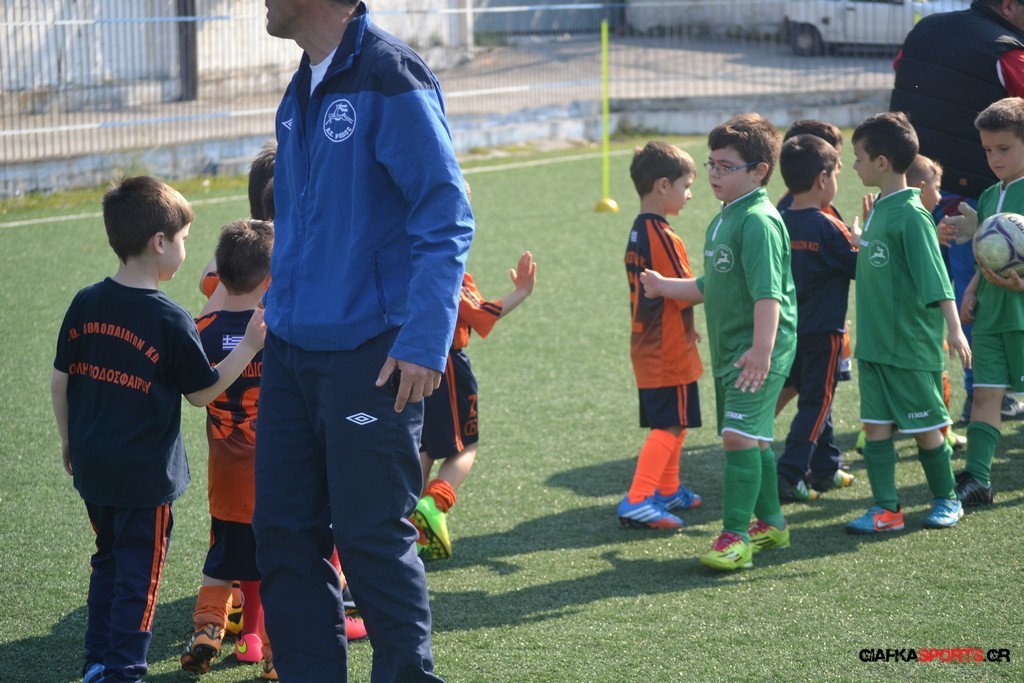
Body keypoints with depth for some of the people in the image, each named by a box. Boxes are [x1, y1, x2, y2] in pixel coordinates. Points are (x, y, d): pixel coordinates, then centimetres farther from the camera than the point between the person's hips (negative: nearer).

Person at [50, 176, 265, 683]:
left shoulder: (85, 304, -1)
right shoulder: (171, 320, -16)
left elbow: (60, 381, 5)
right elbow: (203, 393, -6)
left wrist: (68, 439, 19)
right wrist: (250, 345, -2)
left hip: (92, 467, 6)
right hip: (145, 475, -6)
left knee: (108, 561, 21)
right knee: (138, 575, 5)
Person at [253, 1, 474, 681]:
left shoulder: (391, 77, -13)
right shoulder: (304, 88, 12)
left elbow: (446, 218, -15)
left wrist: (424, 343, -20)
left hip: (369, 357, -8)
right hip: (292, 352, 8)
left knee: (371, 537, 1)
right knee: (284, 531, 9)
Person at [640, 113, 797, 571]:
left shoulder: (759, 221, -15)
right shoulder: (722, 221, 15)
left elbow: (768, 293, -24)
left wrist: (762, 350, -31)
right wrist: (665, 287, 23)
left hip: (758, 349, -10)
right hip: (728, 350, 10)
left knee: (739, 435, -15)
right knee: (752, 438, 17)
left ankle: (736, 535, -13)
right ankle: (770, 524, 30)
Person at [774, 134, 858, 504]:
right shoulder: (829, 227, -16)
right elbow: (860, 268, -9)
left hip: (790, 329, 6)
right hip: (824, 330, -6)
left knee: (815, 399, 18)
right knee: (815, 403, -1)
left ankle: (826, 468, 26)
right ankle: (789, 474, -9)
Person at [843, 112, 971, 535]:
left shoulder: (910, 214, -18)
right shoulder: (878, 210, 7)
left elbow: (935, 276, -23)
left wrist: (954, 329, -27)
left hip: (911, 343, -8)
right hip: (874, 342, 8)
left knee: (924, 425, 5)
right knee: (876, 425, 6)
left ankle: (946, 501, 21)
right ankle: (886, 508, 11)